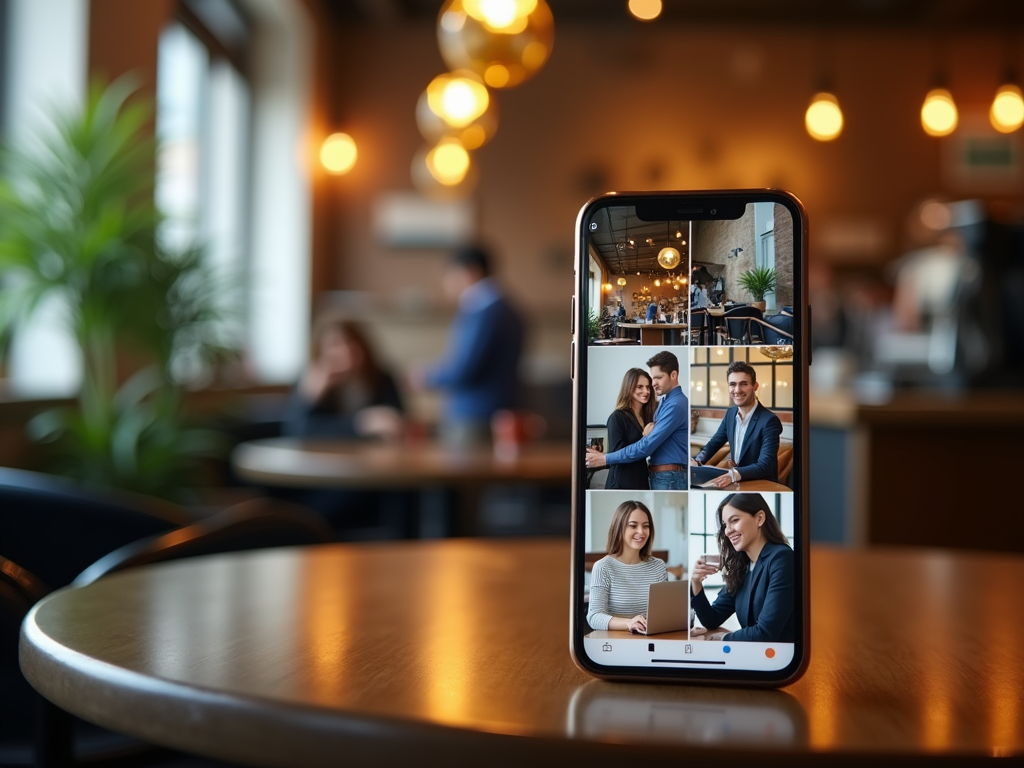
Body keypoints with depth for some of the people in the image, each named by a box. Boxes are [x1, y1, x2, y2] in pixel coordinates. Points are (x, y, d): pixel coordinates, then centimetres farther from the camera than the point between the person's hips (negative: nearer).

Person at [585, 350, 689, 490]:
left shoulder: (676, 405, -17)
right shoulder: (665, 401, 15)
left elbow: (647, 445, -21)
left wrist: (606, 459, -18)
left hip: (669, 479, -10)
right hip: (660, 476, 10)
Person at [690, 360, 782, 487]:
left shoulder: (769, 421, -18)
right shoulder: (731, 413, 5)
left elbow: (765, 465, -26)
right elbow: (714, 443, 16)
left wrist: (735, 474, -43)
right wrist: (697, 461, -6)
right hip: (736, 484, 6)